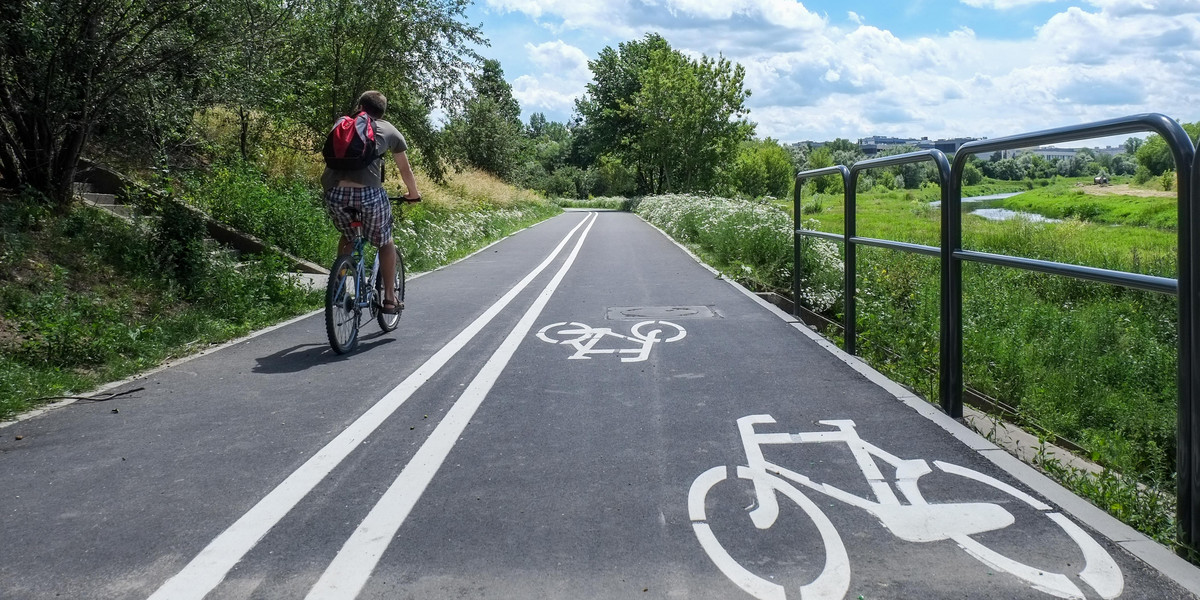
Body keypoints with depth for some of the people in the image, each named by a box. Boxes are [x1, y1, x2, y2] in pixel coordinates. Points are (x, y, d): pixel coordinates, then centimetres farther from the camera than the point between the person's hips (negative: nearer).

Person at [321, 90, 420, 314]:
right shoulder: (389, 130, 19)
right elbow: (405, 170, 28)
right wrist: (413, 194, 46)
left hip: (335, 192, 3)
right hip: (368, 192, -2)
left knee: (347, 239, 30)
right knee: (385, 242, 21)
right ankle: (389, 298, 20)